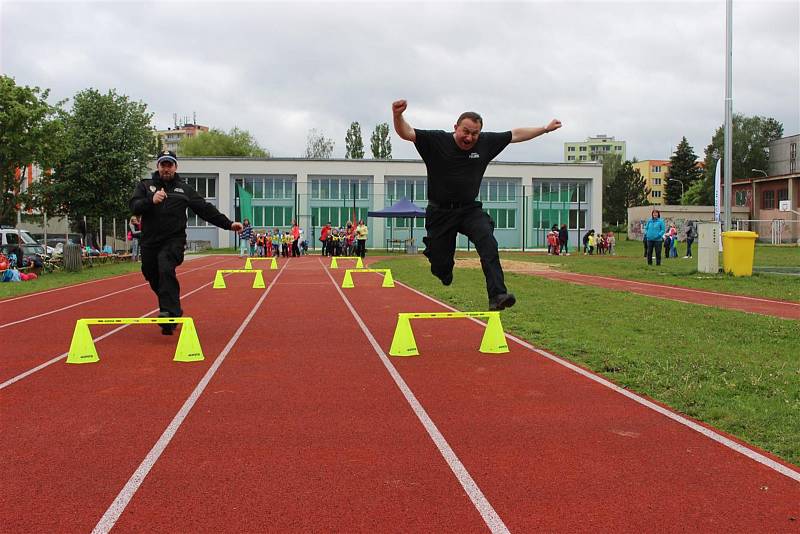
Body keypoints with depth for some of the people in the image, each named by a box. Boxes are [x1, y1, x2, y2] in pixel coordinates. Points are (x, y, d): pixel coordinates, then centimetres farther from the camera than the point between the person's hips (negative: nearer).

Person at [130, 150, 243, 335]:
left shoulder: (184, 189, 12)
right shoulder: (145, 185, 11)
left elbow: (206, 209, 12)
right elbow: (134, 207, -4)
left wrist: (228, 224, 7)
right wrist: (151, 201, -24)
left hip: (173, 241, -3)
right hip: (149, 242, 3)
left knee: (166, 270, -27)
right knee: (155, 282, 9)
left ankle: (169, 312, -32)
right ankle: (173, 313, 27)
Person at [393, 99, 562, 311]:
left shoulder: (486, 143, 2)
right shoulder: (436, 141, -9)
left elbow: (515, 135, 14)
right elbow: (406, 133, -18)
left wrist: (546, 129, 20)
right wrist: (397, 115, -39)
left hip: (470, 209, 2)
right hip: (440, 212, -2)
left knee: (488, 242, -27)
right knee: (441, 267, 1)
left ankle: (497, 295, -35)